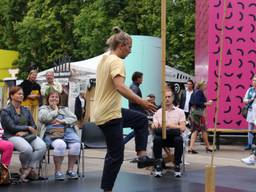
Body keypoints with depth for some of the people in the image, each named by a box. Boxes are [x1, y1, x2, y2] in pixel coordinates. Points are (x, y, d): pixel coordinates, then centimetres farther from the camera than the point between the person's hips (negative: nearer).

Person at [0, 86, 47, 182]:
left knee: (42, 146, -26)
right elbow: (12, 127, -9)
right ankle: (25, 168, -5)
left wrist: (24, 132, -8)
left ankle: (29, 168, -19)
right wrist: (28, 128, -3)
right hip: (12, 136, -5)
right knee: (27, 149, -35)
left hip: (28, 135, 5)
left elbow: (33, 126, 12)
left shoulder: (26, 110, 19)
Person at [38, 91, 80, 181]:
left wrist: (62, 121, -2)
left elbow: (74, 118, 15)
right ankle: (58, 171, -22)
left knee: (76, 145, -29)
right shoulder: (44, 108, 22)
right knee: (60, 145, -37)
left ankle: (70, 170, -14)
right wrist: (55, 111, 10)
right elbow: (42, 117, -2)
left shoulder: (65, 109, 31)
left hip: (67, 131, 4)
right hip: (51, 133, -3)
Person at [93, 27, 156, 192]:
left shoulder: (104, 59, 12)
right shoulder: (117, 62, -18)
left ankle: (142, 156, 16)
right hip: (109, 115, -10)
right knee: (116, 155, -2)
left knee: (141, 119, 22)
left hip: (105, 110, 10)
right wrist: (141, 102, -36)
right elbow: (120, 87, -33)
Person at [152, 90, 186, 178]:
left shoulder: (180, 112, 11)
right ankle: (158, 165, -20)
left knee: (179, 140, -36)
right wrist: (154, 127, -22)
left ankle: (177, 165, -17)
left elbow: (183, 128, -2)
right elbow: (154, 127, 3)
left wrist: (169, 125, -13)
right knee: (156, 139, -34)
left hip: (174, 137, -1)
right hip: (162, 137, 1)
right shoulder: (158, 112, 15)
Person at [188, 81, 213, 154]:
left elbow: (190, 102, 17)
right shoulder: (200, 92, -12)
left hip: (192, 112, 9)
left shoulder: (194, 92, 15)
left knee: (195, 130, 6)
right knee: (204, 129, 4)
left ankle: (191, 148, -4)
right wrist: (206, 103, -15)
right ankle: (207, 147, 16)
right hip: (198, 113, -9)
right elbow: (197, 103, -22)